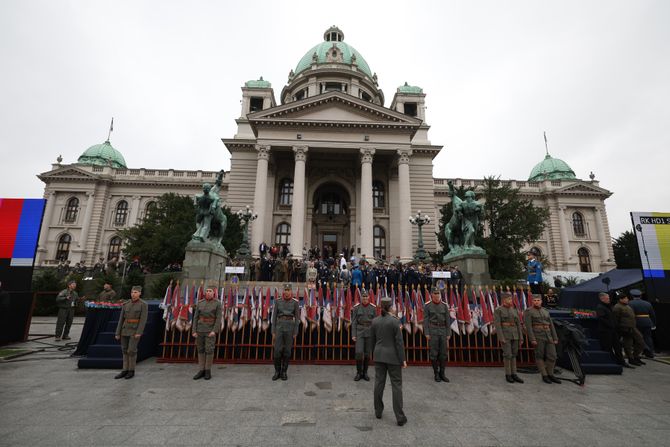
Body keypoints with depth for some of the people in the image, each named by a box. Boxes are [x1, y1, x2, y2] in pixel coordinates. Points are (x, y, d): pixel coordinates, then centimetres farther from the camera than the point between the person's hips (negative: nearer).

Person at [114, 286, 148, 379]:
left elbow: (143, 319, -13)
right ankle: (125, 370, 19)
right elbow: (121, 319, 8)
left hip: (135, 330, -5)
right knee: (125, 350, 9)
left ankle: (131, 371, 8)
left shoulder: (143, 305, -7)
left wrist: (139, 333, -21)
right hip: (125, 330, 6)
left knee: (131, 350, -7)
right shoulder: (126, 305, 8)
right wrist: (118, 333, 4)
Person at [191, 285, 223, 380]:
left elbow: (218, 318, -11)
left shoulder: (217, 303, -8)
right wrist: (194, 331, -6)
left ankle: (208, 371, 10)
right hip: (200, 329, 4)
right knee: (200, 350, 8)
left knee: (209, 350, -5)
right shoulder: (200, 303, 2)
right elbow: (196, 317, 1)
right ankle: (201, 371, 18)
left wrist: (214, 331, -19)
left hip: (211, 329, -4)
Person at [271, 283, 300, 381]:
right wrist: (273, 332, 0)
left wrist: (295, 332, -4)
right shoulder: (278, 301, 3)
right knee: (277, 351, -2)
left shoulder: (295, 302, -1)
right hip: (279, 327, 1)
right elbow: (274, 317, 4)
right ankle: (277, 372, 17)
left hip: (290, 327, -1)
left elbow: (297, 318, 0)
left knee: (287, 351, 3)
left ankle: (284, 372, 18)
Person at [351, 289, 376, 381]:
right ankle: (359, 372, 12)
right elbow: (354, 322, -3)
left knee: (367, 353, 7)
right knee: (359, 352, -8)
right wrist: (353, 335, -8)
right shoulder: (356, 307, -4)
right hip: (359, 332, -1)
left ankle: (365, 373, 23)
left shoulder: (373, 307, -2)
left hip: (370, 332, 1)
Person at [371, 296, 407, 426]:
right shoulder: (394, 321, -16)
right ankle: (400, 417, 7)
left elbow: (372, 340, 7)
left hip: (379, 356, 4)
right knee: (396, 385, 4)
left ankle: (378, 412, 25)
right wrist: (403, 359, -6)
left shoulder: (375, 321, -2)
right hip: (393, 356, -4)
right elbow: (399, 341, -14)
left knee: (379, 383, 13)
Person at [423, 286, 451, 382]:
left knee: (443, 353, 6)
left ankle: (442, 373, 18)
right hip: (432, 331, -3)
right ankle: (436, 374, 15)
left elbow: (447, 320, 7)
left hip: (443, 331, 3)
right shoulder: (427, 305, -4)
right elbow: (425, 320, -5)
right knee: (434, 353, 1)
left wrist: (448, 334, 3)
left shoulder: (444, 305, 5)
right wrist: (427, 334, -10)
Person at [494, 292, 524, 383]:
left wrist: (521, 338, 6)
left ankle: (514, 374, 16)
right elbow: (497, 325, -12)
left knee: (514, 354, 9)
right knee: (507, 355, -5)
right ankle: (508, 375, 8)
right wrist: (501, 338, -18)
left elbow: (518, 325, 11)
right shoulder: (497, 310, -7)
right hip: (504, 335, -6)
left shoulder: (515, 311, 11)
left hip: (514, 335, 6)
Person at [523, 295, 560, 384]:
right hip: (537, 336, -6)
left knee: (552, 356, 5)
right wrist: (532, 339, -18)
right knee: (540, 356, 1)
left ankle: (550, 375, 21)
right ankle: (544, 376, 13)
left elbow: (551, 326, 15)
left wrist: (555, 339, 7)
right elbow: (528, 326, -12)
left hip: (548, 336, 6)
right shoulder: (528, 311, -5)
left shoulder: (546, 312, 15)